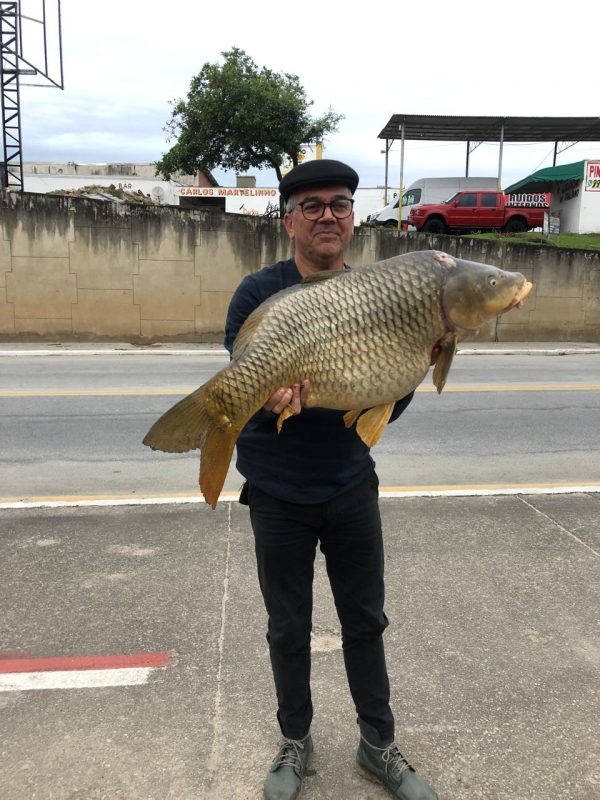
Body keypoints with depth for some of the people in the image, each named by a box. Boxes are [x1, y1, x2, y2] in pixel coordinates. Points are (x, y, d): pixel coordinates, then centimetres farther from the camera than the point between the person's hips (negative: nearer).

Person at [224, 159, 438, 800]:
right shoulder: (258, 292, -10)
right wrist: (271, 394, -38)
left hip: (352, 487, 3)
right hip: (279, 495, -2)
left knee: (365, 622, 15)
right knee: (289, 629, 14)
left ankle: (378, 745, 36)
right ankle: (295, 740, 38)